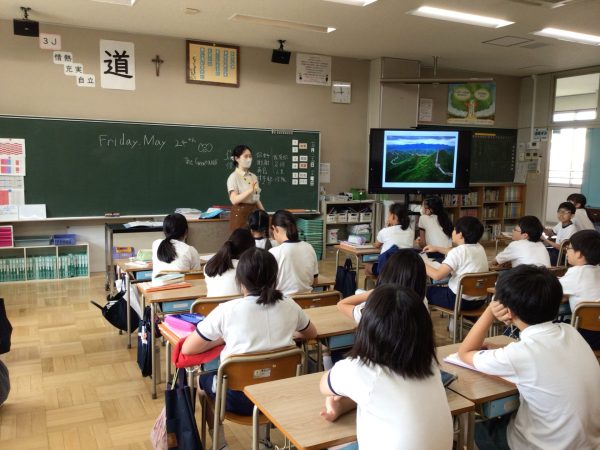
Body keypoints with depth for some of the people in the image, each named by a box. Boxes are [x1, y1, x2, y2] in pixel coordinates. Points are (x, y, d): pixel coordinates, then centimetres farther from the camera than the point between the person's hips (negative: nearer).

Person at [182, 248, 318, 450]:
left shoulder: (227, 310, -16)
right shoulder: (289, 305, -5)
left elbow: (187, 349, -7)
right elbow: (311, 334, 15)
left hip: (240, 398, -3)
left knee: (203, 378, 27)